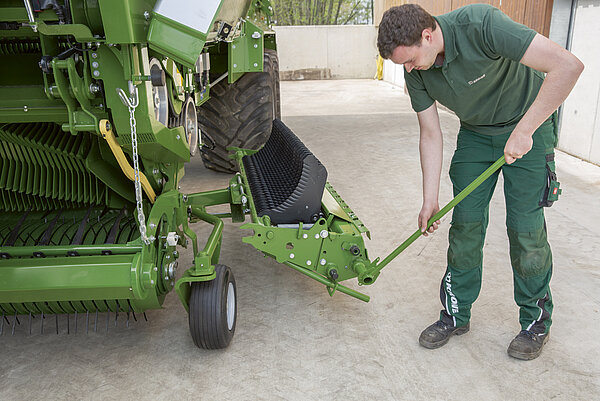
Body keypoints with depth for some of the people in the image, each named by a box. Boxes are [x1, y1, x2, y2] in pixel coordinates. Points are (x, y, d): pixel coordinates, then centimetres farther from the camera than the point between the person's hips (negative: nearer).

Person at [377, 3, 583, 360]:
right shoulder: (416, 71, -14)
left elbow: (568, 65, -35)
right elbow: (431, 135, -5)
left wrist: (523, 131, -35)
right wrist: (430, 201, -7)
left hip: (529, 124, -4)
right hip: (476, 133, 5)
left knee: (525, 227, -6)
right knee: (465, 222, 1)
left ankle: (536, 321, 15)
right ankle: (456, 313, 17)